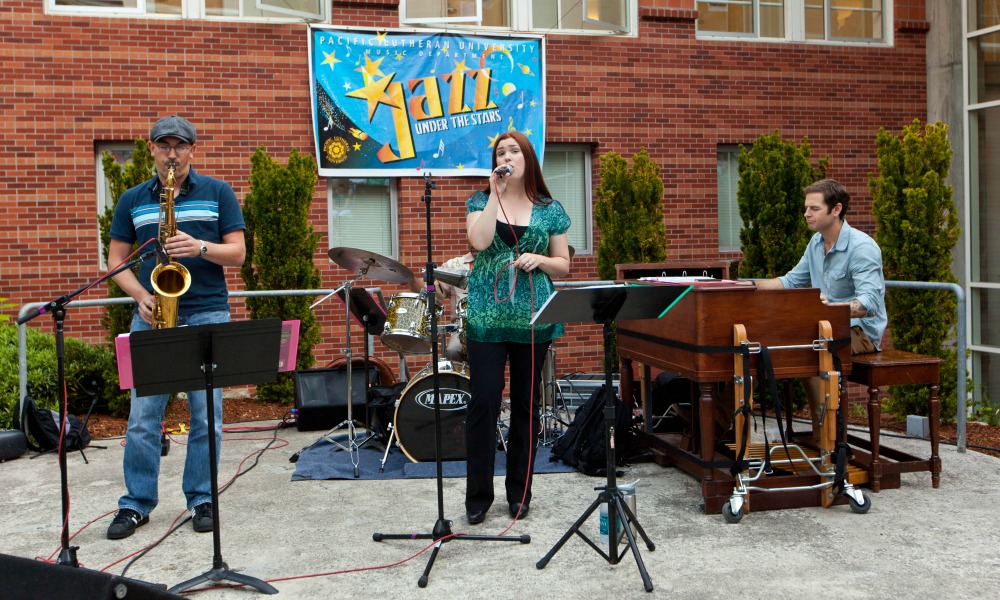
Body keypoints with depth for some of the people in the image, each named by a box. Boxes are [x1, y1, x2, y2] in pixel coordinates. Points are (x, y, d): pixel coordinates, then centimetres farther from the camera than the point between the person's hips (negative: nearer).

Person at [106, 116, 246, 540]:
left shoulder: (218, 193, 6)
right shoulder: (132, 200, 11)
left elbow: (237, 252, 1)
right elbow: (116, 260, 10)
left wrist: (199, 247, -18)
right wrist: (141, 296, -8)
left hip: (207, 315, -1)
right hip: (152, 315, 2)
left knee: (206, 414, 2)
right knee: (142, 416, 2)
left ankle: (202, 499, 15)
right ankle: (136, 503, 13)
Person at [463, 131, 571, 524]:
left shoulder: (550, 210, 8)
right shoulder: (481, 201, 7)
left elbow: (563, 266, 9)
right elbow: (479, 241, -13)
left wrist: (539, 260, -10)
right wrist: (496, 194, -10)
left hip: (533, 318, 1)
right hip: (487, 318, -1)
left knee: (526, 404, 8)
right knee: (483, 403, -3)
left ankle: (519, 493, 20)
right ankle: (478, 496, 9)